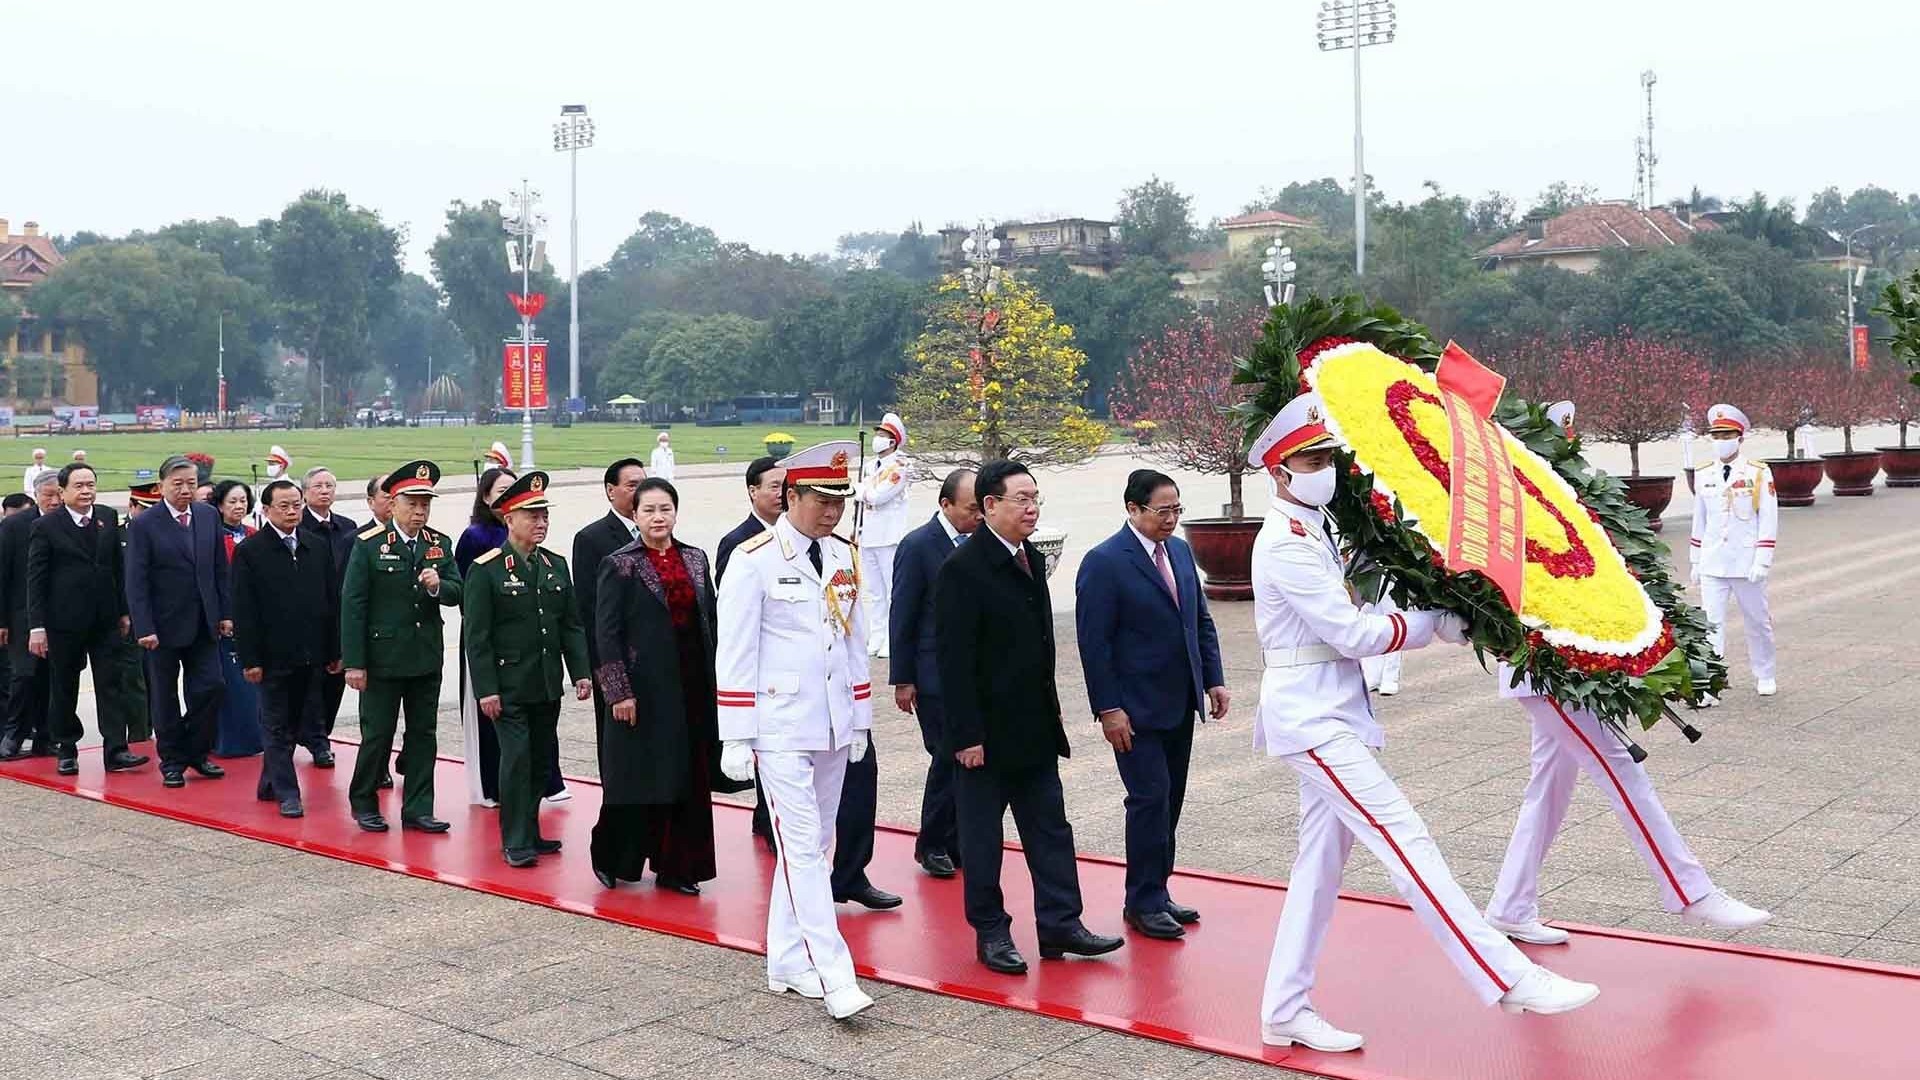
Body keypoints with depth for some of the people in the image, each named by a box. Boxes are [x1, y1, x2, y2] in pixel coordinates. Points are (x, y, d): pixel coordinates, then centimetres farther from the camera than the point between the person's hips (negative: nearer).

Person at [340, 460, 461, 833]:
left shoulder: (440, 544, 5)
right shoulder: (369, 544, -8)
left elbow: (456, 593, 4)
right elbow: (352, 605, -9)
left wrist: (438, 586, -21)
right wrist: (353, 662, -12)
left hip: (427, 658, 4)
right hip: (382, 658, -4)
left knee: (423, 734, 8)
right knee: (377, 734, 5)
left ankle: (417, 809, 17)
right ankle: (364, 803, 23)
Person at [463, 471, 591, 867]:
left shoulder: (556, 565, 9)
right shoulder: (485, 570, -8)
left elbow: (571, 624, 11)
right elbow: (477, 637, -10)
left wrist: (581, 671, 1)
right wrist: (486, 690, -14)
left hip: (548, 686, 6)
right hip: (509, 687, -6)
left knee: (543, 759, 11)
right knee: (517, 759, -5)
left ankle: (530, 831, 24)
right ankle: (515, 842, 5)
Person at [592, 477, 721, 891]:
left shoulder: (695, 560, 8)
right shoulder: (619, 565, -4)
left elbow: (710, 623, 11)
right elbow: (606, 632, -7)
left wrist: (714, 683, 7)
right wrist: (619, 692, -13)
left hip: (692, 687, 4)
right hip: (643, 689, -4)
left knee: (688, 779, 7)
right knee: (637, 776, 2)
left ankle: (675, 867, 17)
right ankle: (613, 858, 22)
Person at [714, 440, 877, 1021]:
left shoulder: (843, 557, 9)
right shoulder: (753, 560, -10)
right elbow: (735, 656, -10)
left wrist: (860, 721, 14)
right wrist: (736, 740, -11)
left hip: (833, 728, 6)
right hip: (781, 728, -6)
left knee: (812, 846, 11)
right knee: (802, 848, -8)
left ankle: (788, 962, 22)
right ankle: (833, 975, -10)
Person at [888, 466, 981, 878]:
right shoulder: (918, 546, -10)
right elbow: (902, 617, -8)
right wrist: (902, 679, -9)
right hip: (935, 675, -5)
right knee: (949, 757, -4)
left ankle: (956, 841, 18)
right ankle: (932, 844, 12)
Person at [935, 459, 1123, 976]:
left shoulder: (1032, 559, 10)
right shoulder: (963, 569, -16)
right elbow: (954, 660, -18)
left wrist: (1050, 711, 16)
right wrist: (966, 735, -19)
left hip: (1035, 729, 8)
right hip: (986, 732, -8)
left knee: (1050, 828, 10)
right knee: (982, 835, 5)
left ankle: (1060, 924, 18)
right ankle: (990, 933, 16)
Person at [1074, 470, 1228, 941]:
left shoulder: (1180, 550, 9)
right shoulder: (1104, 562, -13)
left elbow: (1202, 620, 16)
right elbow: (1094, 642, -15)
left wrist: (1214, 680, 8)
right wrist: (1108, 709, -17)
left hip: (1180, 705, 7)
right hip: (1136, 708, -7)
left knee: (1170, 800, 11)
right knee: (1150, 799, -6)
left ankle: (1155, 893, 21)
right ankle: (1144, 903, 6)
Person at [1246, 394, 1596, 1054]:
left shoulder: (1313, 532, 15)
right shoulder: (1286, 545, -16)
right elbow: (1354, 634, -18)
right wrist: (1437, 621, -7)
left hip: (1328, 716, 10)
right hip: (1312, 719, -10)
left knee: (1320, 863, 11)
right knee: (1406, 843, -12)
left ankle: (1284, 1012, 17)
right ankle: (1510, 980, -12)